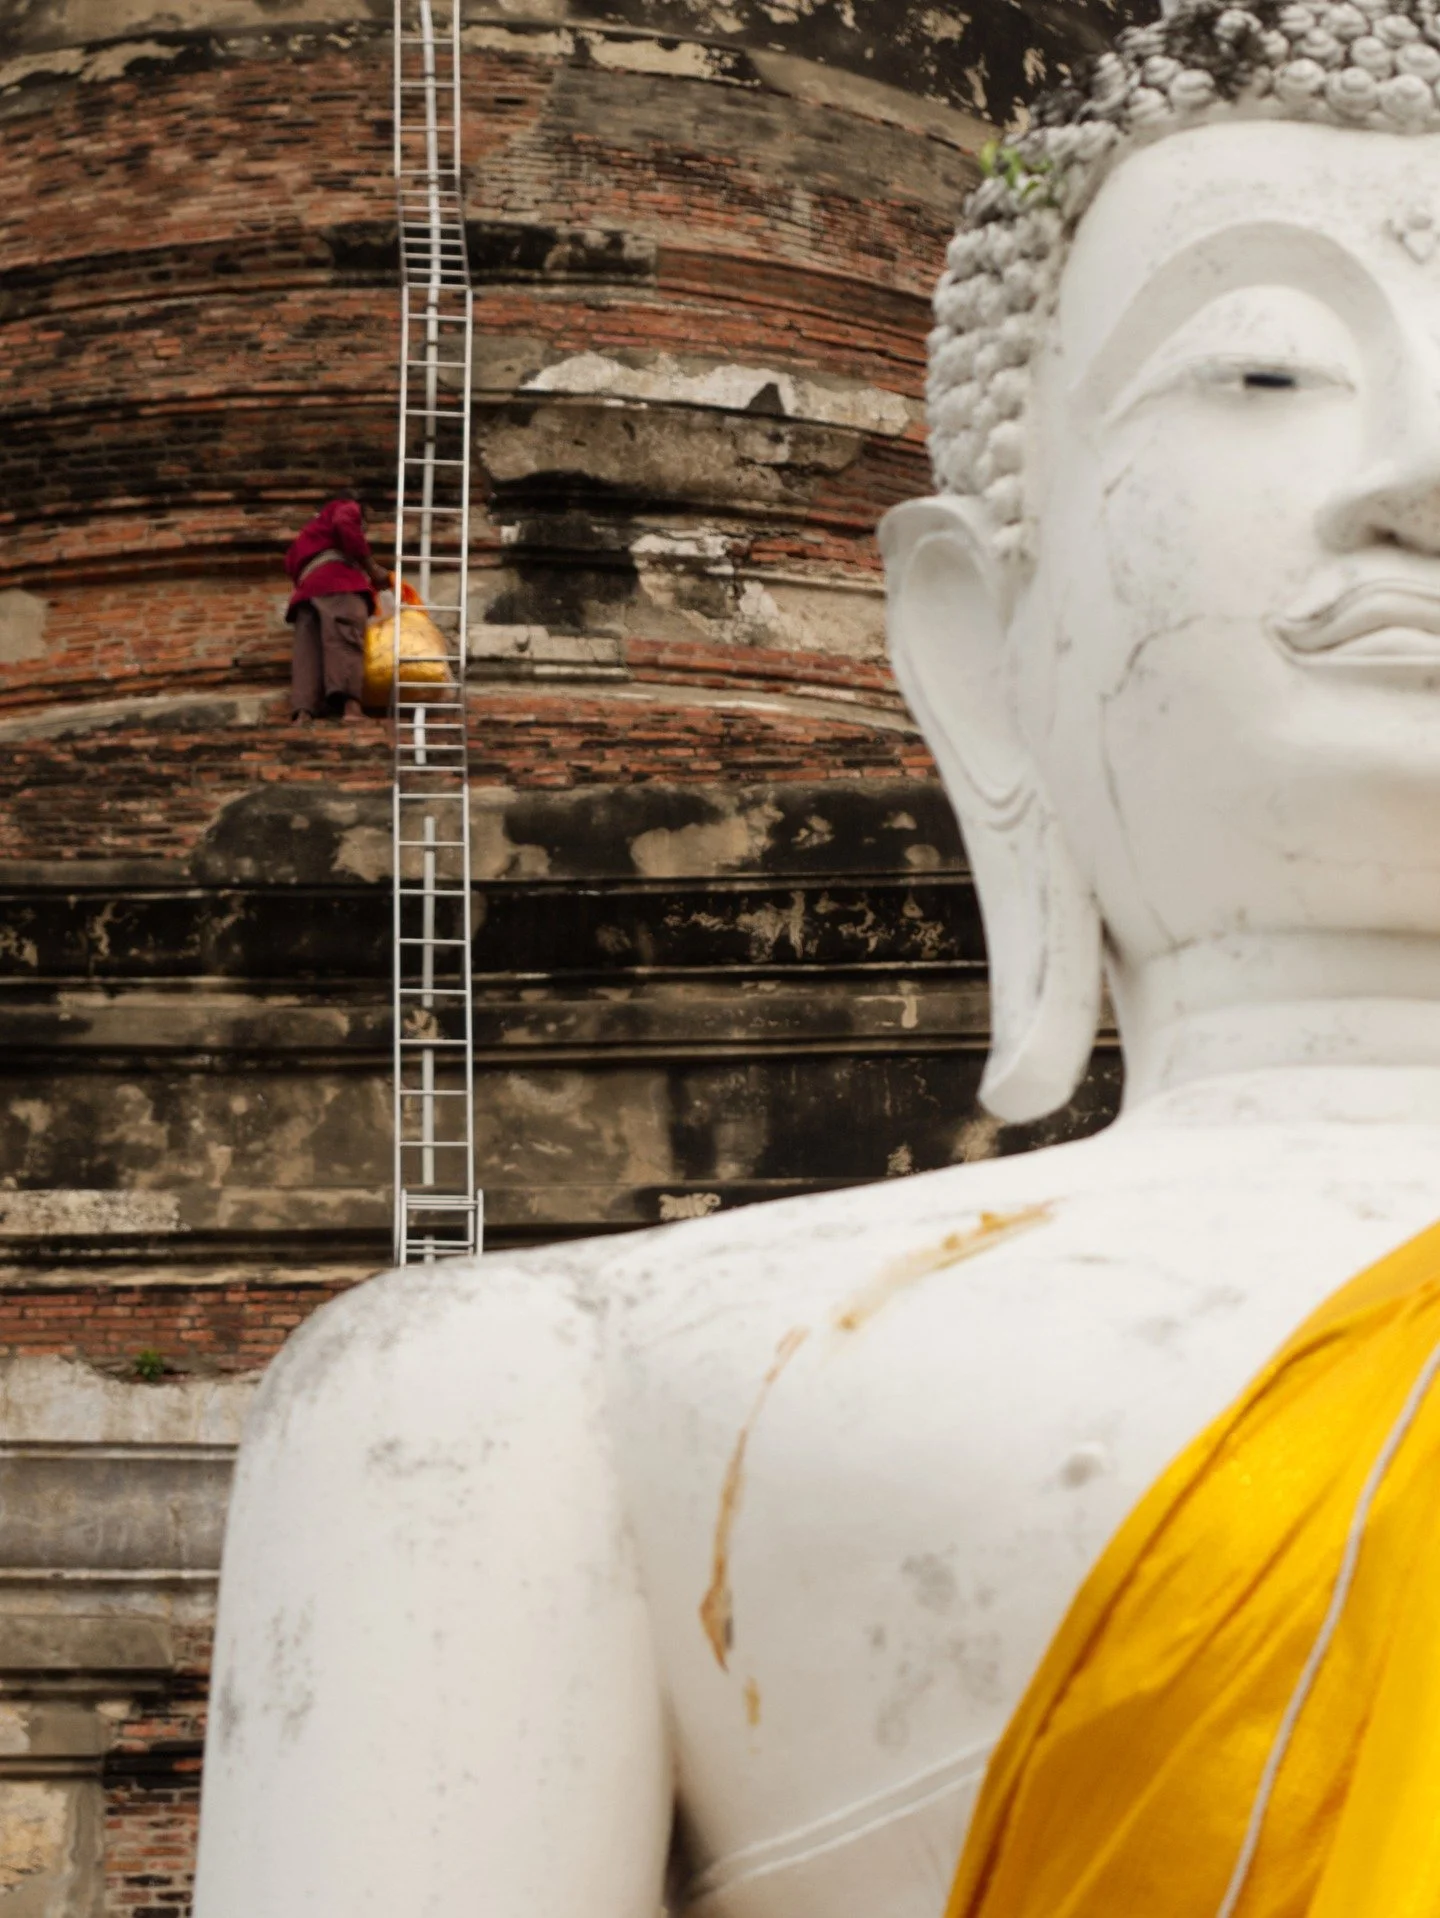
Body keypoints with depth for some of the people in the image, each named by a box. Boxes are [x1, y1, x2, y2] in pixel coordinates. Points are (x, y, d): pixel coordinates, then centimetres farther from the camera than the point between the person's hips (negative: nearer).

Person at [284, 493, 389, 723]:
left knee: (307, 649, -11)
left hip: (307, 588, 7)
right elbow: (344, 526, 0)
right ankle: (350, 704, -48)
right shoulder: (347, 507, 24)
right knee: (345, 638, -26)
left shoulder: (311, 532, 44)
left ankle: (302, 712, -34)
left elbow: (291, 562, 30)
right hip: (339, 580, -7)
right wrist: (372, 567, 0)